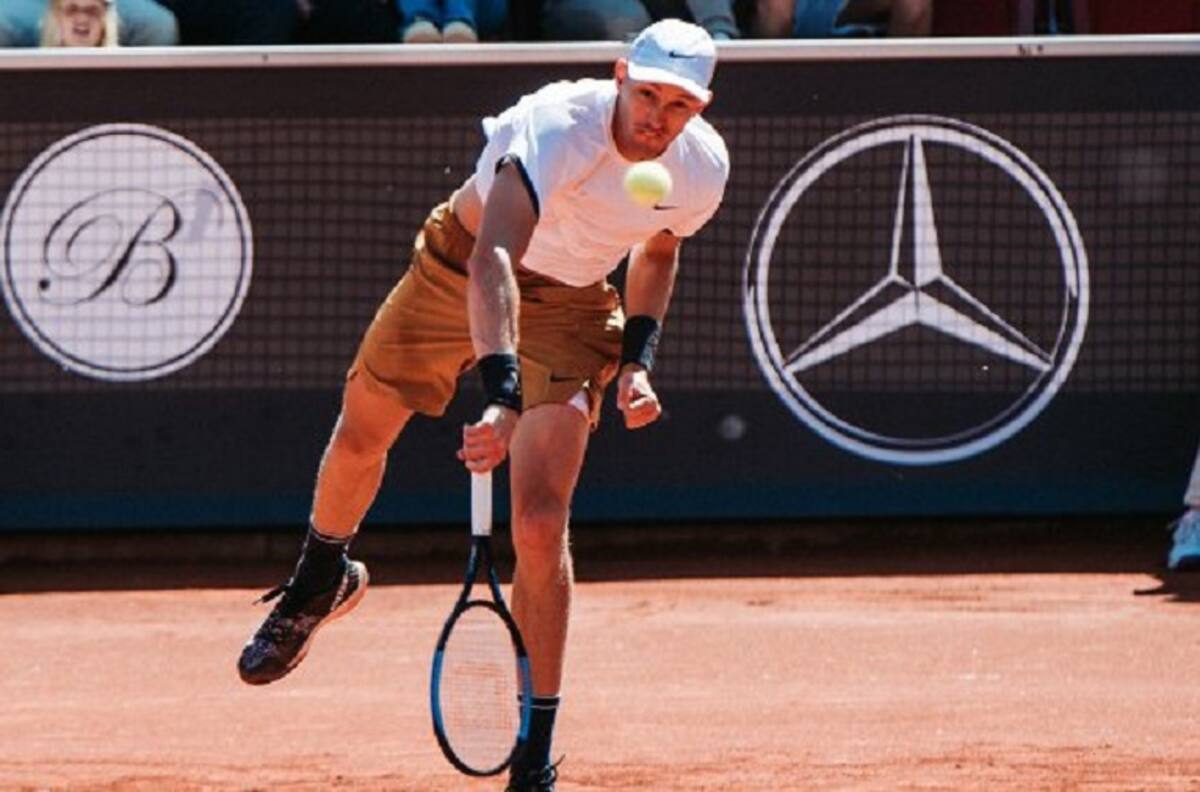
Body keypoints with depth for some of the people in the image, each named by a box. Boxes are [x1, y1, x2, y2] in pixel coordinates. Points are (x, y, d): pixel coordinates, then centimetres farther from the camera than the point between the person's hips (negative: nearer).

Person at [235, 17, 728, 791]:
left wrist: (637, 361, -5)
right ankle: (321, 582, 51)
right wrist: (500, 393, -63)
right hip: (458, 266, -1)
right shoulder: (559, 128, -37)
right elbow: (494, 259, -51)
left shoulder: (704, 168, -19)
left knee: (540, 524, -13)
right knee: (358, 440, 15)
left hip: (570, 306, 1)